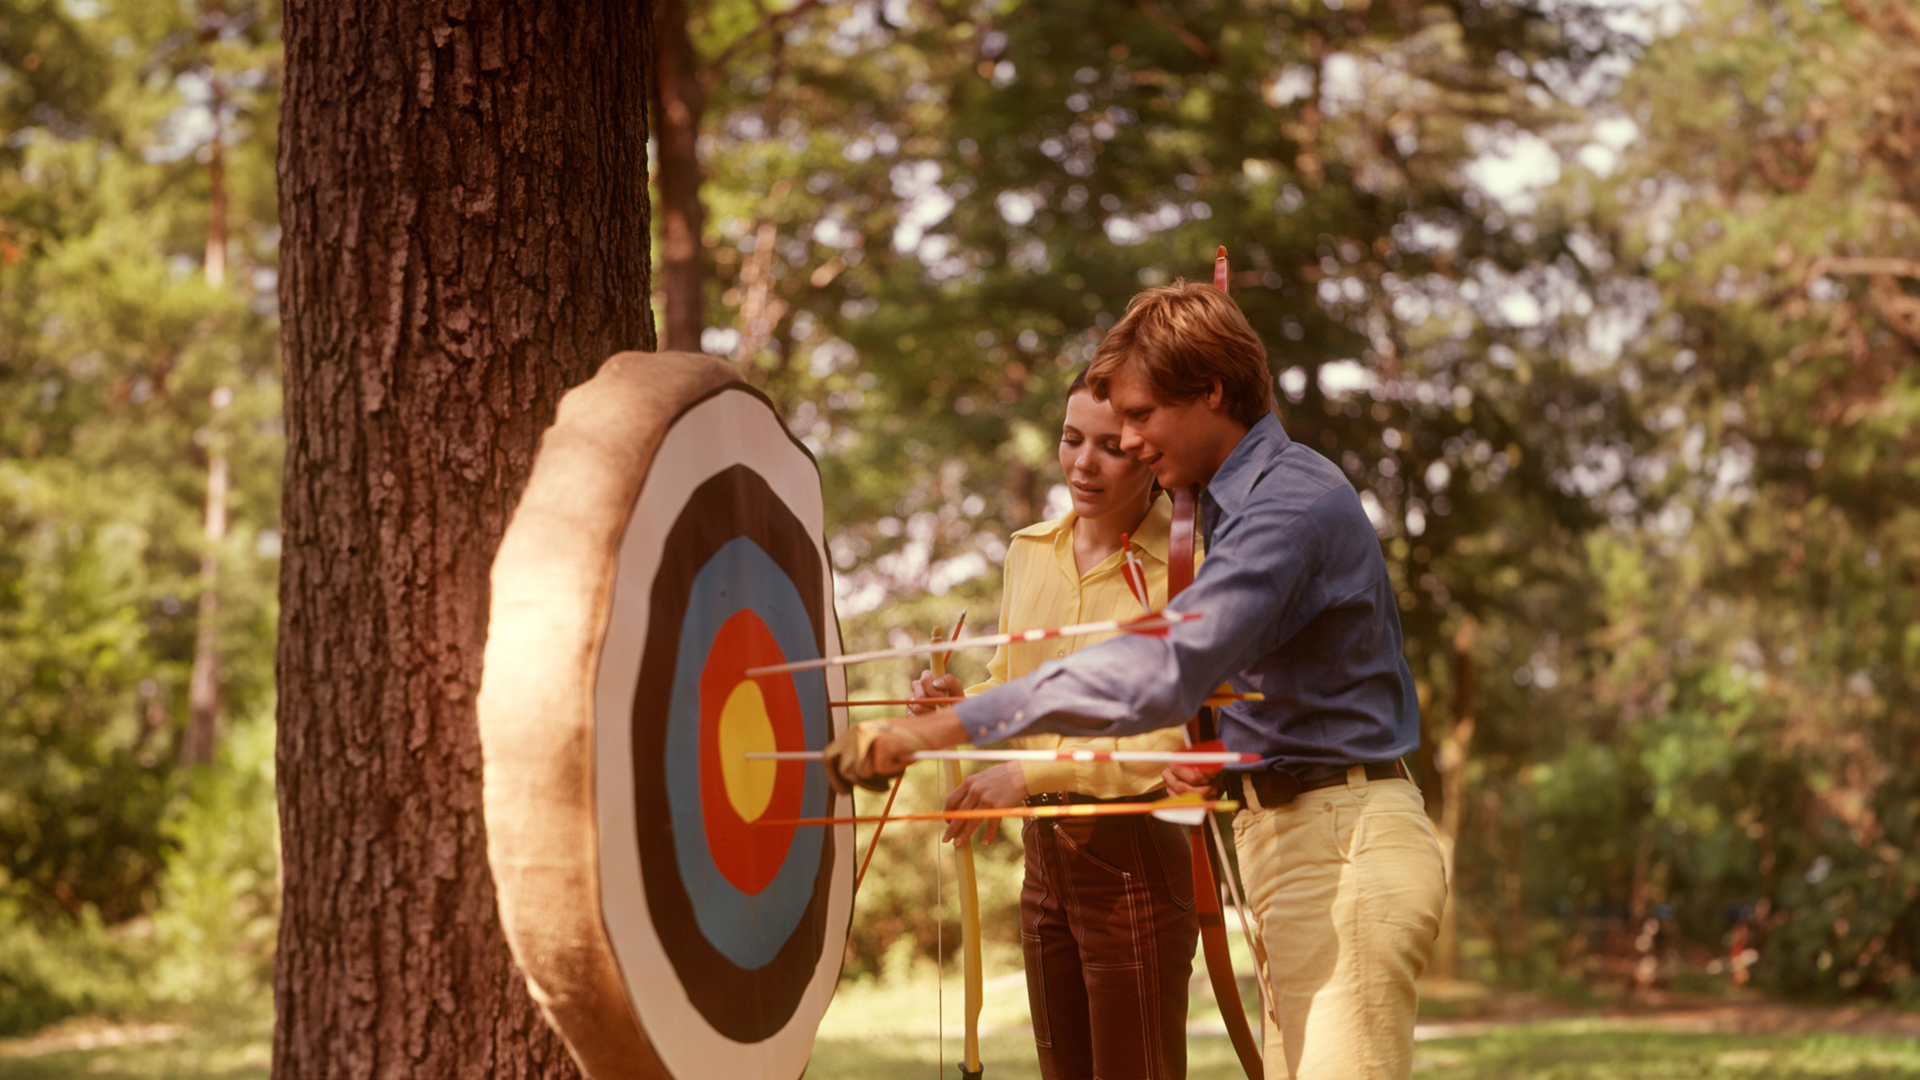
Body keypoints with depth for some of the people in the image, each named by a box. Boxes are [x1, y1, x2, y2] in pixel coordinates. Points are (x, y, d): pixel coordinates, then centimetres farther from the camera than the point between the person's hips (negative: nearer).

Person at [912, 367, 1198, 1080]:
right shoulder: (1029, 552, 8)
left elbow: (1182, 737, -19)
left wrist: (1035, 770, -23)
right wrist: (959, 703, -3)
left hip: (1138, 858, -7)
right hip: (1045, 856, 7)